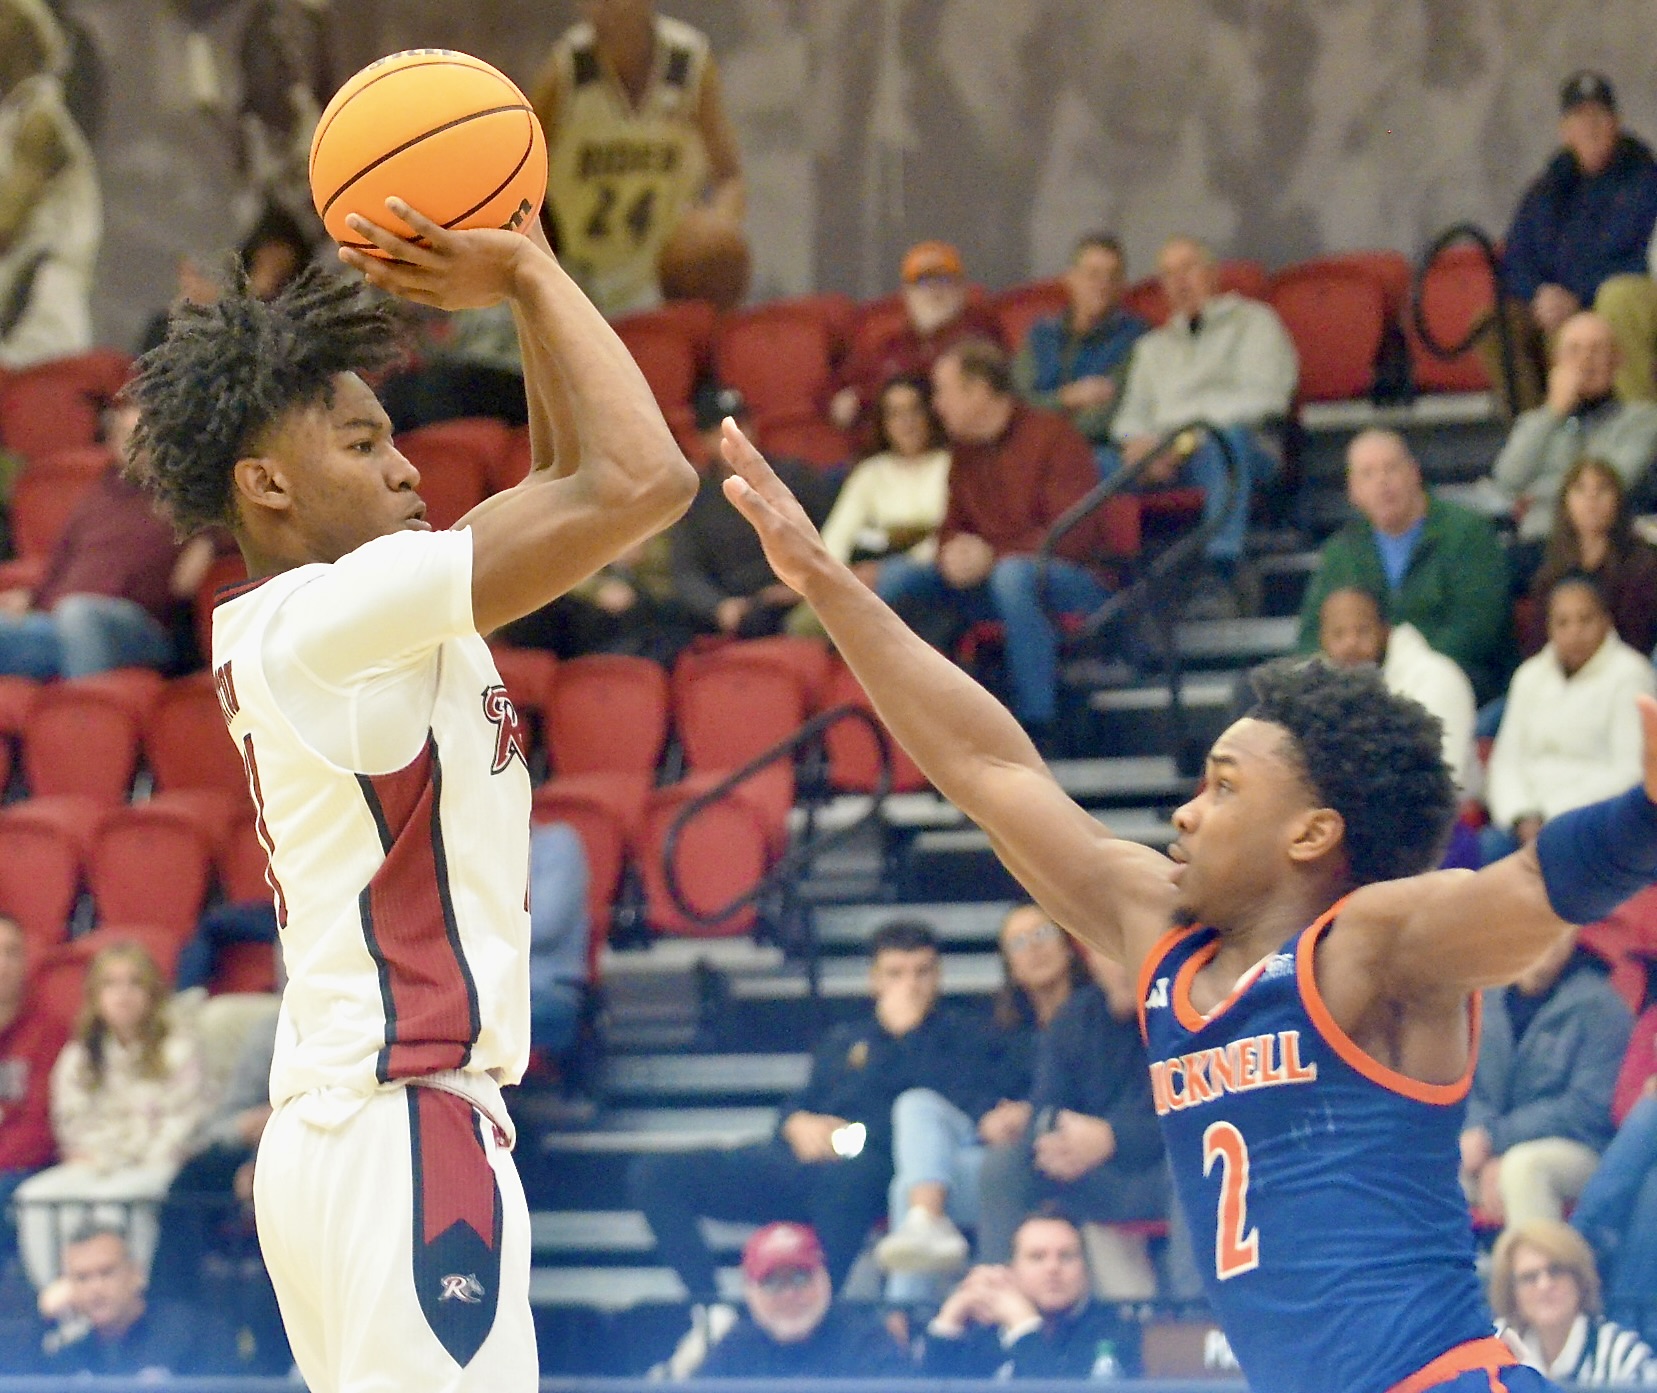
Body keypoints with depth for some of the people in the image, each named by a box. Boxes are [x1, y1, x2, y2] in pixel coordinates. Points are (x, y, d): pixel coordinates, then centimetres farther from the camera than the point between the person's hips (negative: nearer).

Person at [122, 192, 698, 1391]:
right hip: (409, 1138, -10)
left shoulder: (302, 622, 17)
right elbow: (640, 481, -17)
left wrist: (521, 286, 15)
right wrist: (529, 274, -6)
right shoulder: (328, 614, -12)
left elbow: (572, 480, 26)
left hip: (340, 1133, 10)